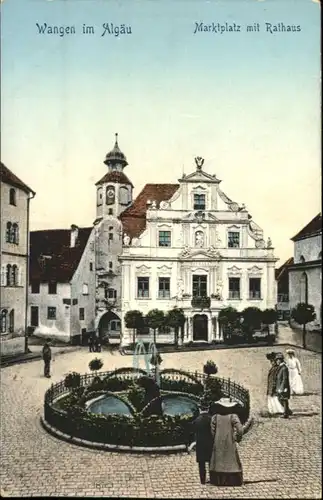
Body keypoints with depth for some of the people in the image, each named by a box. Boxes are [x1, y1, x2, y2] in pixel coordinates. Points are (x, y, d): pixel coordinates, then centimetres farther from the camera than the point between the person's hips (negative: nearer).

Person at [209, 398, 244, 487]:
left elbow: (212, 431, -3)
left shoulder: (215, 417, -3)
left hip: (218, 444, 2)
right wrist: (238, 438, 0)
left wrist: (214, 440, 12)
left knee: (218, 461, 12)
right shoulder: (233, 416, -8)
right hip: (230, 443, -2)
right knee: (232, 461, 8)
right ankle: (233, 481, 8)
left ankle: (218, 480, 13)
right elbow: (240, 430, -16)